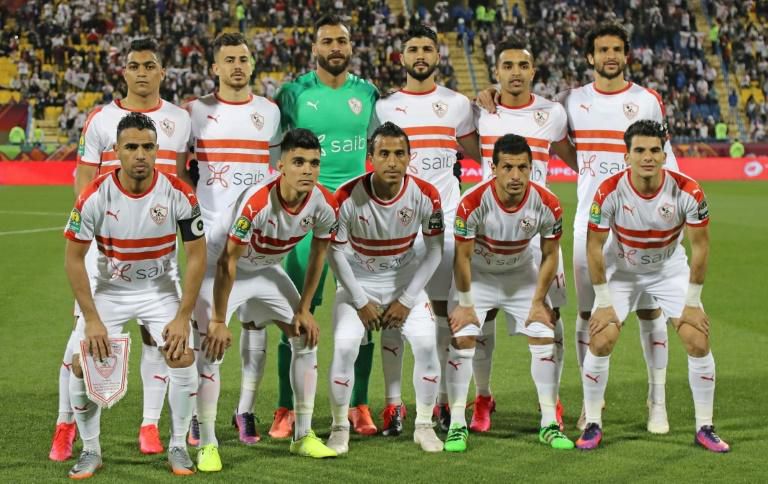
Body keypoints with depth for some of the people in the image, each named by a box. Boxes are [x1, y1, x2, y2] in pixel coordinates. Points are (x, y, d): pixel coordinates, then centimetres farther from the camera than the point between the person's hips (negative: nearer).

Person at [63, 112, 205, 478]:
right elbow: (74, 258, -12)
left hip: (161, 289, 0)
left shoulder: (179, 194, -19)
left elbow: (197, 256, -11)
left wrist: (183, 317, -14)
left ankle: (178, 448, 2)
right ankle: (90, 451, 6)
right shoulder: (95, 197, -20)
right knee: (82, 363, -14)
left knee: (183, 357, -18)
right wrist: (92, 319, -15)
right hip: (108, 290, 0)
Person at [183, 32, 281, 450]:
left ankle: (246, 410, 10)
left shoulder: (269, 112, 9)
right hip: (210, 231, -2)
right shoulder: (196, 112, 3)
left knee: (254, 319, 2)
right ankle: (202, 419, -1)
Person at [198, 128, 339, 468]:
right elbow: (228, 262, -30)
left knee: (306, 338, 2)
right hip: (223, 267, -6)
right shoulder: (256, 201, -37)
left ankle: (303, 436, 13)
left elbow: (318, 255, -1)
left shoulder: (324, 205, -20)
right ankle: (207, 444, -7)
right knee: (212, 348, -17)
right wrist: (219, 322, -25)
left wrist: (304, 309, 2)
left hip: (267, 270, 6)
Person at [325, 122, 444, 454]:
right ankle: (340, 427, 0)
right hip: (358, 281, -1)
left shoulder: (425, 196, -19)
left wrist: (407, 300, -10)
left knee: (426, 345, -13)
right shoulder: (348, 197, -24)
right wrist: (361, 302, -11)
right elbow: (336, 252, -12)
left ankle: (424, 425, 5)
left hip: (406, 280, 1)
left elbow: (434, 251, -7)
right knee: (344, 348, -17)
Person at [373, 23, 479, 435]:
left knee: (444, 308, 4)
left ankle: (443, 399, 11)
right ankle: (393, 402, 1)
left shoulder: (457, 104, 9)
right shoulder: (384, 107, 6)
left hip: (445, 219, 1)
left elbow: (480, 156, 18)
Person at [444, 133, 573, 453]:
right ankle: (457, 425, -5)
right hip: (477, 274, -2)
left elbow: (549, 256, -7)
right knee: (462, 339, -14)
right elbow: (462, 257, -18)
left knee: (544, 338, -5)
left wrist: (538, 301, -5)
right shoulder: (473, 203, -30)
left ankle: (549, 424, 5)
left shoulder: (547, 205, -23)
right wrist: (465, 303, -13)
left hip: (522, 275, 2)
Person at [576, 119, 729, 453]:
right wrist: (604, 301, -13)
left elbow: (700, 245, -12)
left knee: (698, 342, -10)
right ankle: (593, 425, 3)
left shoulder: (687, 191, -24)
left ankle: (704, 428, 5)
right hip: (620, 271, -1)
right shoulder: (609, 192, -25)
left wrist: (692, 302, -10)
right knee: (600, 341, -13)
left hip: (670, 269, 1)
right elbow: (594, 246, -14)